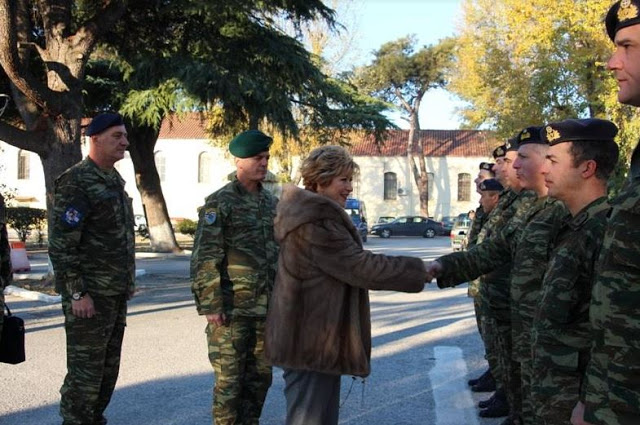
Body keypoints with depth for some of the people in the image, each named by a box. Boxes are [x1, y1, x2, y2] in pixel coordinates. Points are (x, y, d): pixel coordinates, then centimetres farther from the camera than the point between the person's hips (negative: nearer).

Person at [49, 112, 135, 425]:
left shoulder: (114, 181, 14)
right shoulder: (76, 183, -13)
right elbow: (61, 244, -18)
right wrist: (77, 293, -20)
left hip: (116, 294, 9)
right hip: (90, 295, -9)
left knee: (108, 368, 14)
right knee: (85, 370, -3)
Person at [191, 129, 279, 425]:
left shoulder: (272, 202, 12)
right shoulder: (219, 202, -7)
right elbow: (204, 258, -12)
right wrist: (210, 305, -16)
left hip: (266, 308, 6)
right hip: (232, 309, -6)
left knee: (260, 377, 12)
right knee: (230, 379, 1)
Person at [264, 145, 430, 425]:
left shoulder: (315, 214, 16)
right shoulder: (316, 221, -19)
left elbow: (349, 265, 21)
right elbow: (361, 267, -21)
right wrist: (419, 271, -14)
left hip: (316, 338, 11)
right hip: (311, 342, -11)